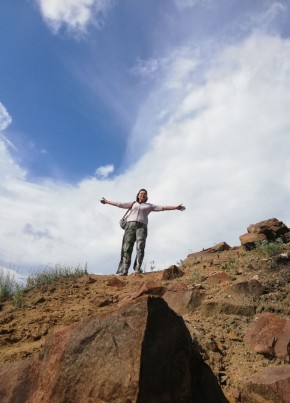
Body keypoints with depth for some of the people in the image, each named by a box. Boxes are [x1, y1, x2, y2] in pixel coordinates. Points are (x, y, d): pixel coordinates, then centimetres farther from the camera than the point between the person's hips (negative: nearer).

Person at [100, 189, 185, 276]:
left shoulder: (149, 206, 24)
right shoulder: (132, 204, 29)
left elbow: (162, 208, 17)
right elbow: (120, 204, 28)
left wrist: (176, 207, 10)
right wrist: (107, 201, 28)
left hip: (141, 226, 0)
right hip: (130, 225, 1)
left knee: (140, 247, -21)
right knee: (126, 247, -13)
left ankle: (137, 268, -29)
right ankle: (124, 270, -20)